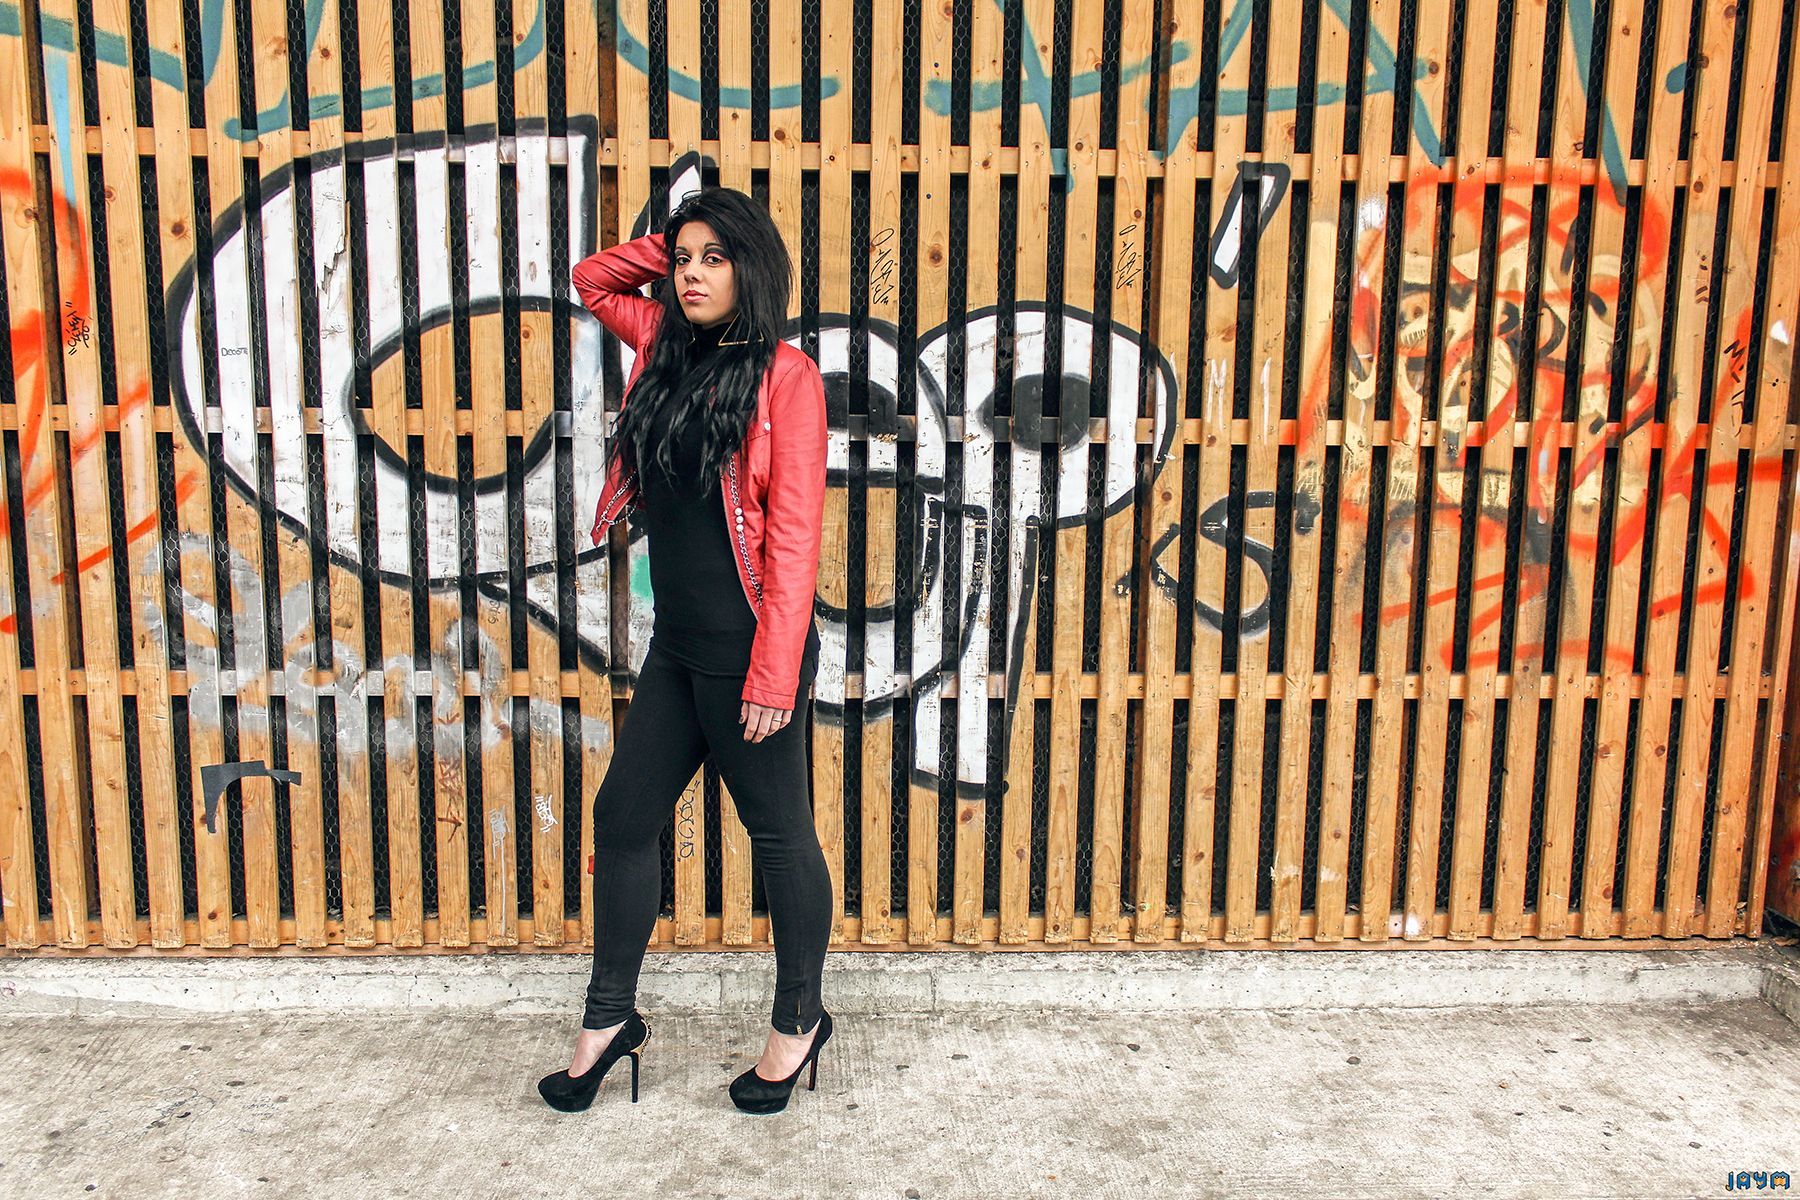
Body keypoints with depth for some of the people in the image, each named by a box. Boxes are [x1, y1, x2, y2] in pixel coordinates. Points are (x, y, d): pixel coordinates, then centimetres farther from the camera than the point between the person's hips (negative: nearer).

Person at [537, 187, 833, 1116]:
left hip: (745, 647, -8)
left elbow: (794, 532, -16)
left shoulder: (784, 374, -11)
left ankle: (798, 1020, 28)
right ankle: (609, 1018, 32)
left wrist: (774, 676, -20)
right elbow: (592, 278, 26)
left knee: (779, 833, 7)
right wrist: (674, 242, 9)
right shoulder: (669, 349, 9)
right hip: (676, 645, 8)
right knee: (623, 815, 14)